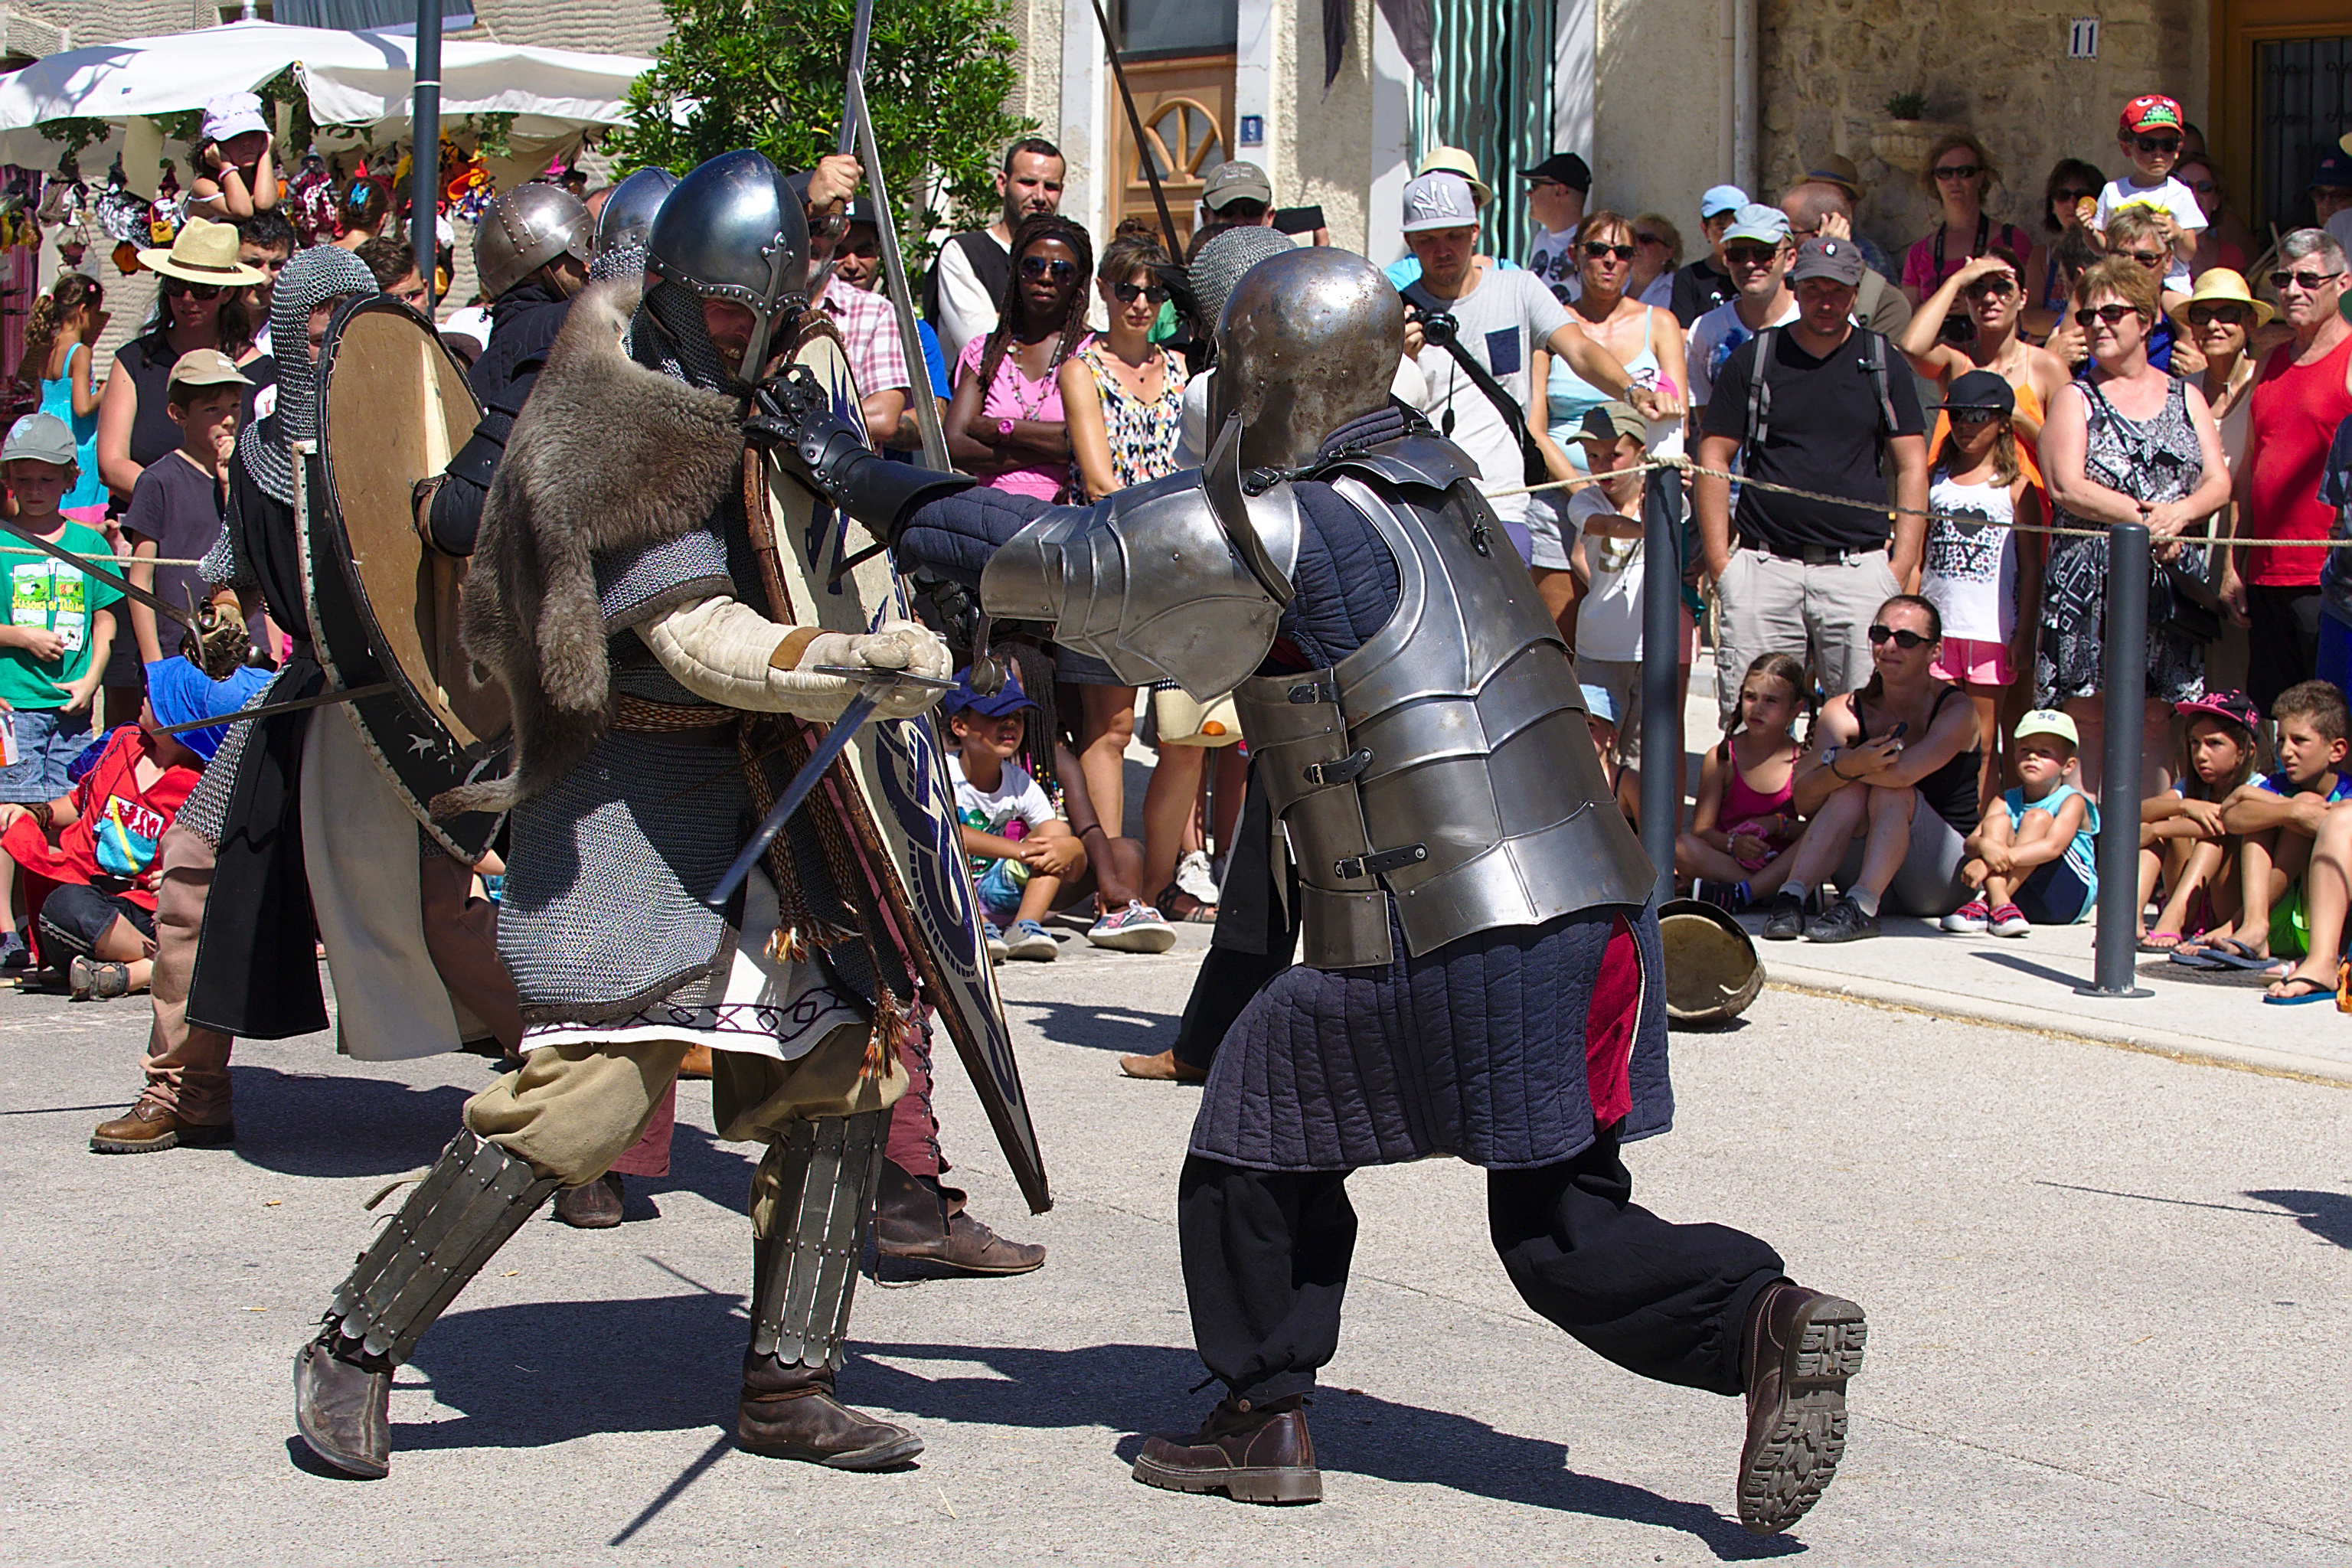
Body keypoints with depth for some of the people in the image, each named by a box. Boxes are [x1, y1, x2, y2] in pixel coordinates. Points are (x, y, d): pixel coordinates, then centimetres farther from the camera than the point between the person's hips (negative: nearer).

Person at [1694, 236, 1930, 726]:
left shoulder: (1882, 363, 9)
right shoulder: (1753, 359, 8)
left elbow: (1911, 466, 10)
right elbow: (1713, 459, 10)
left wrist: (1903, 564, 0)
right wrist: (1718, 559, 1)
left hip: (1860, 568, 0)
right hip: (1764, 567, 0)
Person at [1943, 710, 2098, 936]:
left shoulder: (2072, 802, -4)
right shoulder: (2006, 802, 8)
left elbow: (2053, 847, -23)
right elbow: (1970, 843, -7)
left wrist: (2005, 856, -33)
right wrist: (1984, 846, -32)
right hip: (2021, 898, 4)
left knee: (2037, 818, -21)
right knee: (1996, 822, -12)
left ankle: (1985, 905, -34)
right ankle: (2000, 904, -36)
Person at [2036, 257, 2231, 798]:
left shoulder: (2186, 398, 15)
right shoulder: (2076, 399, 6)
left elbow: (2218, 483, 7)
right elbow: (2066, 487, -8)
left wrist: (2178, 514, -14)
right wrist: (2145, 518, -14)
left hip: (2171, 579, 3)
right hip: (2091, 581, -3)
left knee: (2154, 720, 3)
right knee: (2089, 715, -6)